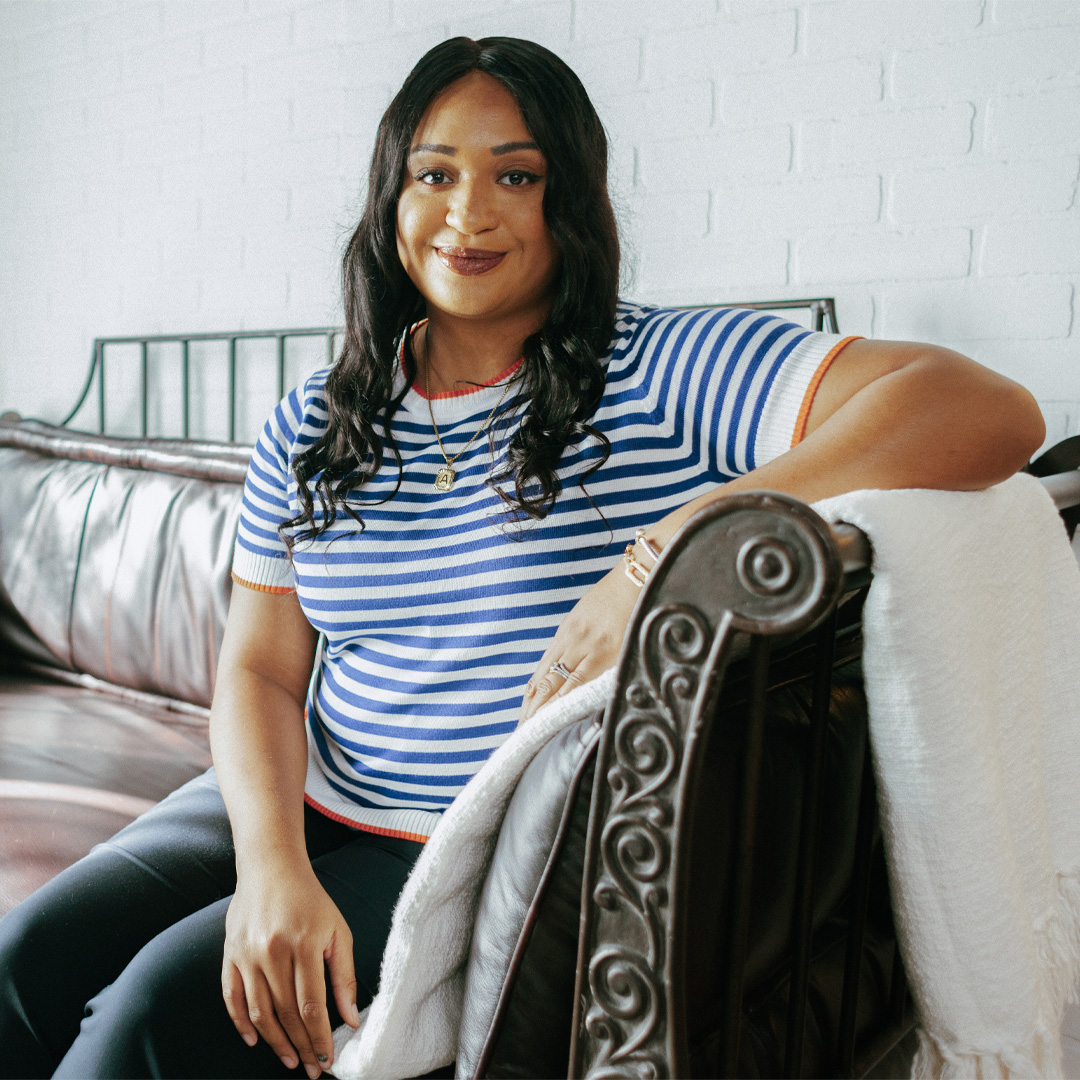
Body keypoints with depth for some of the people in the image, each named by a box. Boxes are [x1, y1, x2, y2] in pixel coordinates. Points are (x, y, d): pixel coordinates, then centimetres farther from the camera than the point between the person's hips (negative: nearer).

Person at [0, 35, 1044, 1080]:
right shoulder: (311, 427, 6)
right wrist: (271, 862, -15)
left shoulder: (668, 372, -11)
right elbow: (259, 670, 5)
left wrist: (669, 552, -34)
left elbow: (993, 413, -23)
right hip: (308, 801, 5)